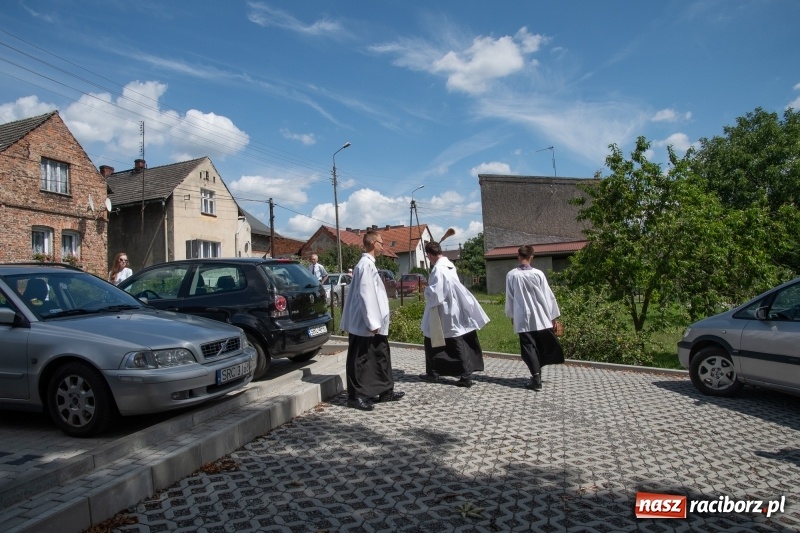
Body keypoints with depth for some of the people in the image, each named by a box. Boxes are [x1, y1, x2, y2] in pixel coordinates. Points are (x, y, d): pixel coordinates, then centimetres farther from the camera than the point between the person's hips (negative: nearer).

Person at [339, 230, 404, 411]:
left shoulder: (369, 263, 14)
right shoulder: (366, 264, -17)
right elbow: (365, 295, -23)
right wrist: (372, 322, -22)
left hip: (374, 323, 10)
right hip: (364, 324, -10)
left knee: (381, 357, 16)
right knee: (360, 360, 0)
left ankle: (385, 391, 26)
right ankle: (356, 396, 10)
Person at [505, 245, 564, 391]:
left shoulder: (511, 275, -6)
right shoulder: (538, 274, -6)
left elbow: (509, 297, 3)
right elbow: (548, 296, -1)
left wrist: (511, 315, 18)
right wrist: (553, 316, 9)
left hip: (522, 318, -1)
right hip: (540, 317, 1)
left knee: (529, 347, 2)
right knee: (542, 347, 17)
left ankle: (536, 378, -7)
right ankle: (537, 373, 27)